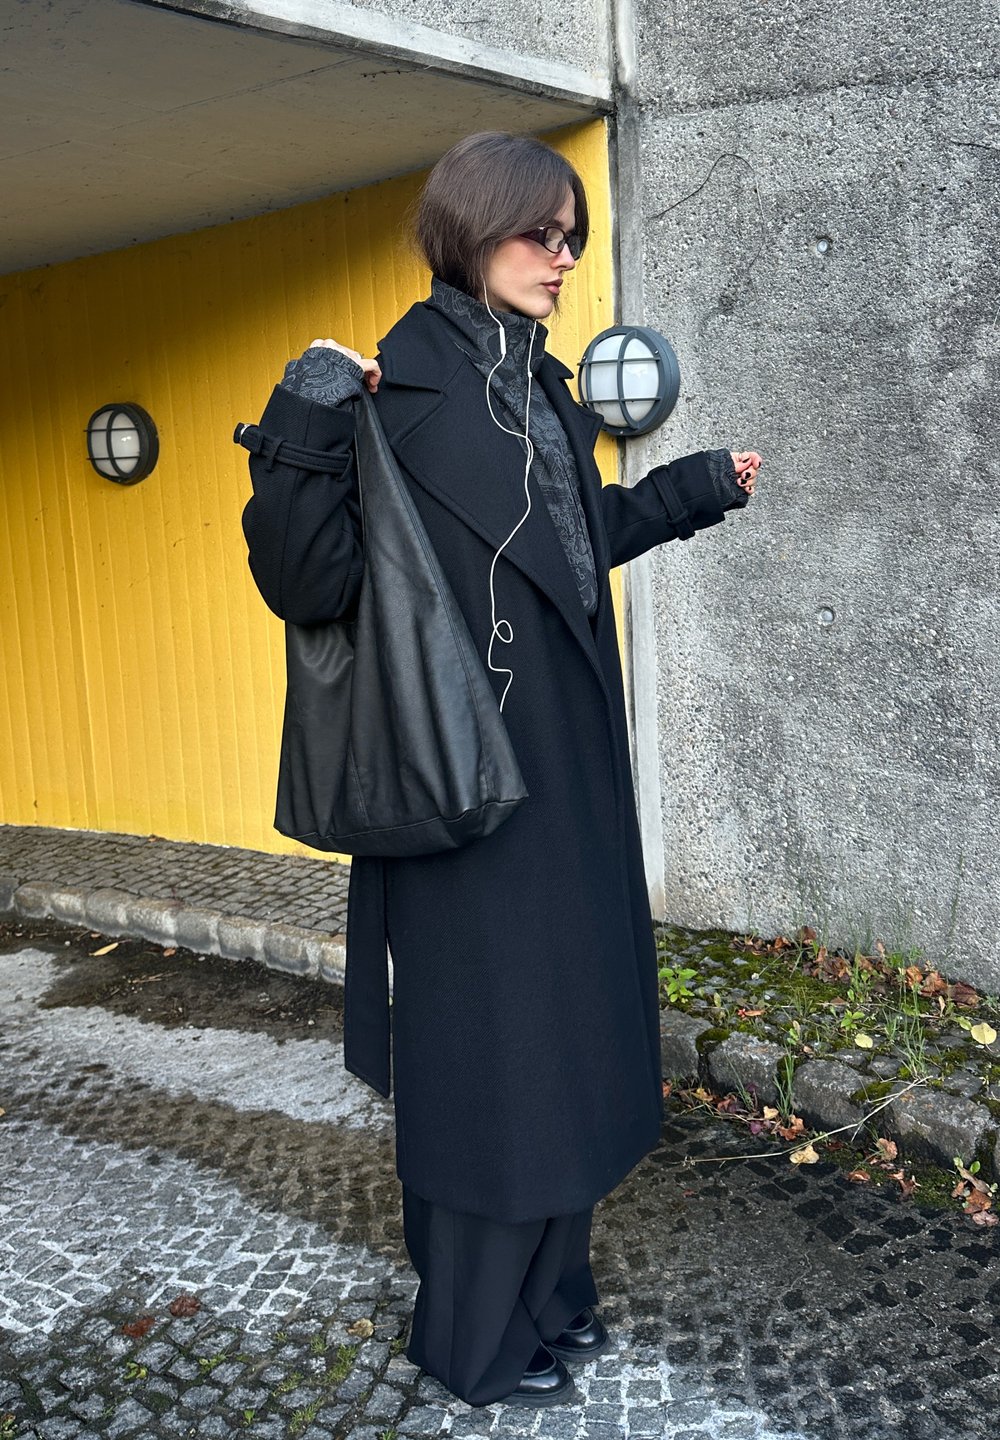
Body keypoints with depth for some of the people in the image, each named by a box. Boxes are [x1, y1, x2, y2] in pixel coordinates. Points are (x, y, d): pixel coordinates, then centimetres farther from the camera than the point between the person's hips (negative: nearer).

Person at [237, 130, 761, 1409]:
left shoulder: (541, 384, 10)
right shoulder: (399, 390, -14)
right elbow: (309, 585, -19)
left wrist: (698, 487, 28)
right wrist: (302, 440, -31)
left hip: (573, 771, 9)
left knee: (568, 1025, 17)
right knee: (489, 1043, 4)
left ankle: (547, 1285, 38)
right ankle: (473, 1337, 28)